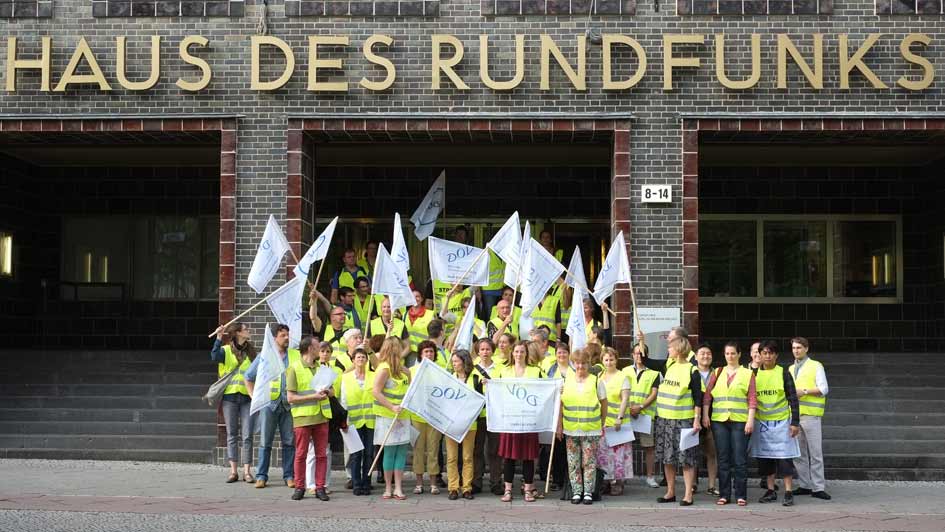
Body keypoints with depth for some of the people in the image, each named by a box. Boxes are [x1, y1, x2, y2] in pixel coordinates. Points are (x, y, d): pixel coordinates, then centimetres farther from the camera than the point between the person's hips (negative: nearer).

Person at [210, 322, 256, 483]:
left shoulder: (251, 352, 11)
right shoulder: (226, 350, 1)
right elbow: (214, 356, -20)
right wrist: (219, 338, -28)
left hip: (247, 397, 2)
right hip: (230, 397, -2)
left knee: (247, 435, -1)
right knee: (232, 435, 4)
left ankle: (246, 471, 4)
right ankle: (233, 471, 7)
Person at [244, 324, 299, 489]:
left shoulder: (297, 356, 7)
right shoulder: (264, 357, 5)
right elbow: (248, 377, 13)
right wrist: (254, 397, 5)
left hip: (289, 404, 1)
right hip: (269, 403, -1)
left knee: (289, 441, 2)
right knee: (265, 441, 3)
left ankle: (289, 476, 9)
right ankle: (261, 476, 8)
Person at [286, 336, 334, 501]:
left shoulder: (321, 367, 16)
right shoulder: (294, 368, -3)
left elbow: (331, 390, 22)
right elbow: (291, 398, -8)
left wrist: (326, 392, -2)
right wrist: (314, 396, -15)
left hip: (321, 416, 5)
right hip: (303, 418, -5)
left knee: (322, 454, 3)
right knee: (301, 454, 1)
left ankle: (320, 487, 9)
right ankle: (299, 487, 10)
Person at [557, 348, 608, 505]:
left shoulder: (596, 381, 0)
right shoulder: (565, 381, 6)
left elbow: (604, 404, 7)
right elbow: (560, 405, 9)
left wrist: (602, 424, 8)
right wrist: (559, 426, 5)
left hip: (591, 430, -2)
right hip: (570, 430, 2)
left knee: (589, 463, 0)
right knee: (573, 463, 5)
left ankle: (588, 492, 8)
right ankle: (576, 492, 13)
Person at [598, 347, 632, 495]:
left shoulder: (622, 377, -2)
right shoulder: (599, 376, 14)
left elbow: (625, 399, -8)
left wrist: (620, 418, -16)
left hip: (617, 422, -5)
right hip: (601, 421, 5)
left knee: (618, 451, -4)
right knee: (602, 451, 2)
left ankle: (618, 482, 3)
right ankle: (607, 480, 11)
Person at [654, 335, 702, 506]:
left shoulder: (691, 371, -8)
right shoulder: (668, 366, 10)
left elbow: (698, 398, -8)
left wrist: (697, 420, -14)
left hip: (684, 420, -6)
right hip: (664, 419, 6)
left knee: (686, 459, -3)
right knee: (667, 457, 10)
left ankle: (688, 495, 2)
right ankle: (670, 492, 19)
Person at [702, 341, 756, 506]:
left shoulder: (747, 374, 5)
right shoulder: (717, 373, 13)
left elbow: (752, 398, -1)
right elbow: (707, 395, 9)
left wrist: (751, 420, -8)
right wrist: (705, 415, -1)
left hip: (739, 421, -3)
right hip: (719, 421, 3)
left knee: (740, 459, -2)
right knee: (723, 459, 5)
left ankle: (741, 495, 4)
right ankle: (724, 494, 11)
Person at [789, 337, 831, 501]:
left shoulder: (816, 366, 2)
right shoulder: (790, 369, 19)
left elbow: (823, 389, -6)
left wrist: (804, 391, -17)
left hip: (810, 415, -6)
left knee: (815, 452, -6)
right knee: (798, 453, 7)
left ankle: (818, 488, -5)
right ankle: (804, 485, 14)